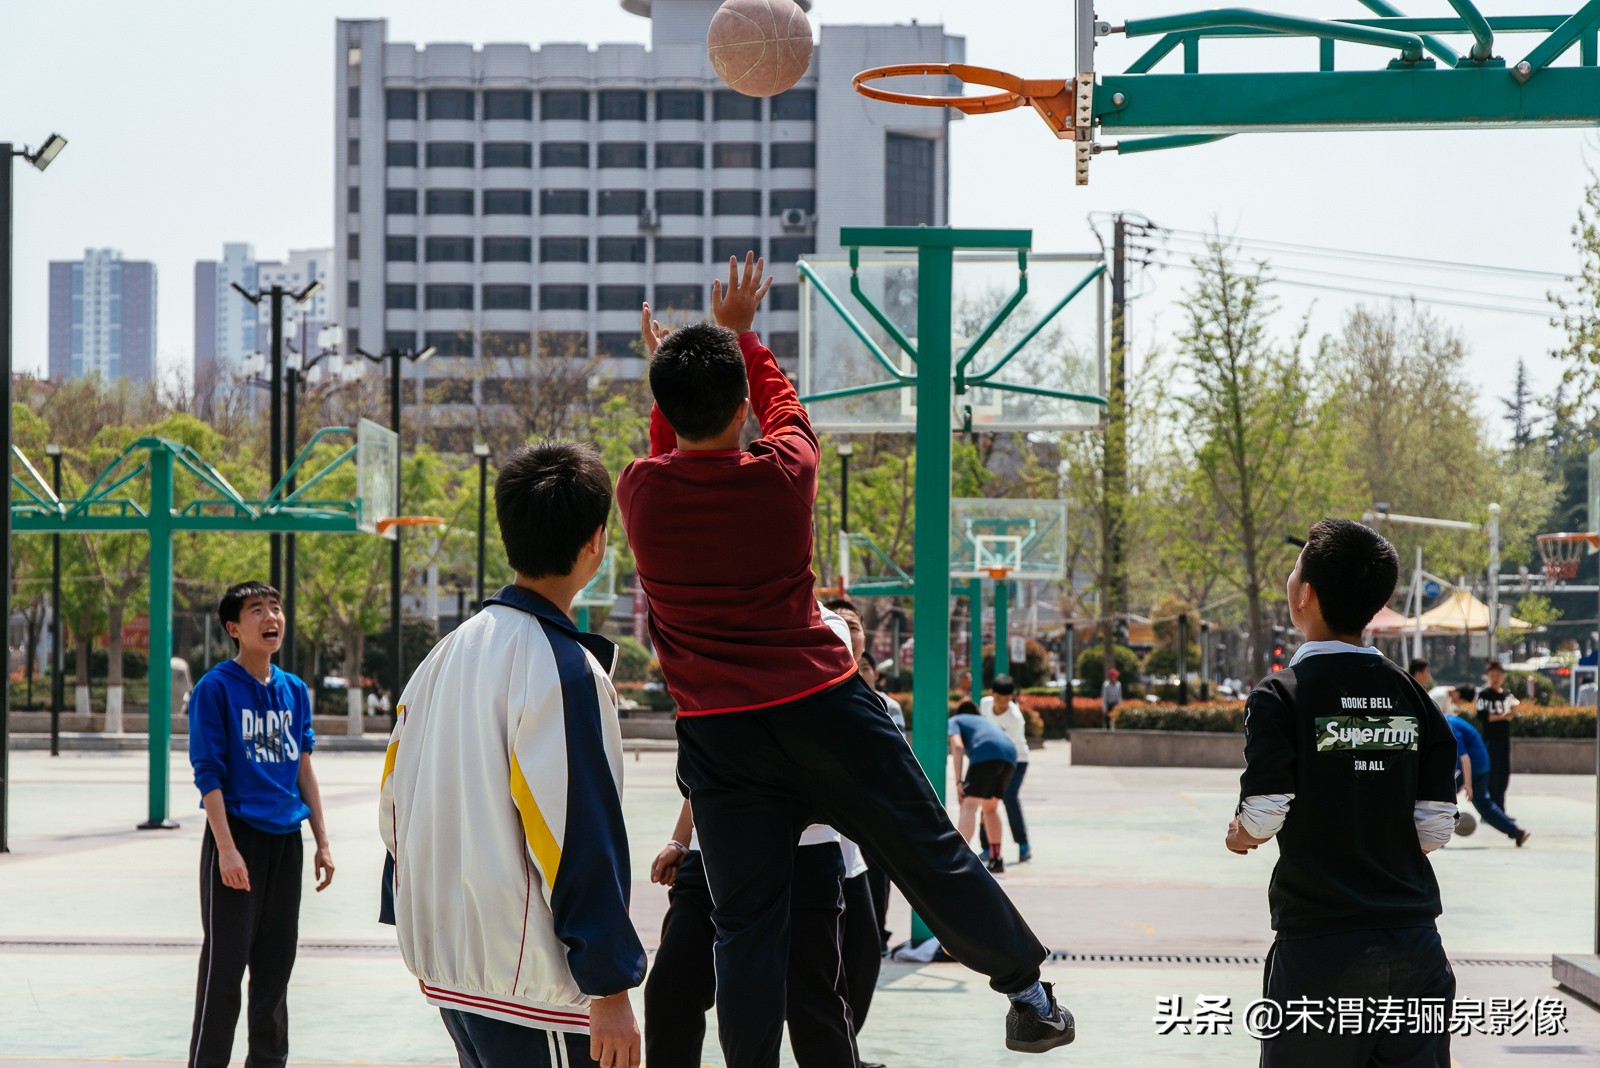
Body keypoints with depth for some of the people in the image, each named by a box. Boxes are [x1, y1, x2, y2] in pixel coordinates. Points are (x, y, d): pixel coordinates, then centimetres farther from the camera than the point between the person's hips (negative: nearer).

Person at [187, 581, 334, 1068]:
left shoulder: (294, 690, 9)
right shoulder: (216, 688, -9)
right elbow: (208, 774, -11)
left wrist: (322, 842, 10)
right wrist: (226, 849, -17)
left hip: (285, 840, 6)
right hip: (239, 833, -6)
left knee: (276, 960, 11)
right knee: (226, 962, -2)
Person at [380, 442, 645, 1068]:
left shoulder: (448, 653, 11)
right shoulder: (565, 669, -15)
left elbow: (396, 805, 16)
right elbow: (582, 838, -18)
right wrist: (611, 988, -15)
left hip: (447, 967, 9)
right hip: (531, 987, -8)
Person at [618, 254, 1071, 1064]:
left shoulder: (639, 492, -6)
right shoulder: (781, 474, -9)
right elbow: (783, 405, 16)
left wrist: (669, 373, 30)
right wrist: (739, 333, 28)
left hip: (718, 736, 1)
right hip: (821, 707, -1)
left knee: (747, 928, 4)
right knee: (931, 858, 13)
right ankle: (1028, 996, 25)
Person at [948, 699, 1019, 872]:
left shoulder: (954, 721, 24)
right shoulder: (986, 721, 42)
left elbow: (957, 747, 1)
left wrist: (958, 782, -3)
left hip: (985, 755, -6)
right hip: (1010, 756, 6)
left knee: (969, 806, -9)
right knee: (990, 807, 23)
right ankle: (996, 859, 28)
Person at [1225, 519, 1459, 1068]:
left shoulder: (1280, 696, -8)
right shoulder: (1411, 694, 6)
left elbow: (1263, 819, -13)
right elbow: (1435, 829, 4)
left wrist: (1239, 834, 9)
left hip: (1319, 946, -4)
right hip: (1414, 944, 4)